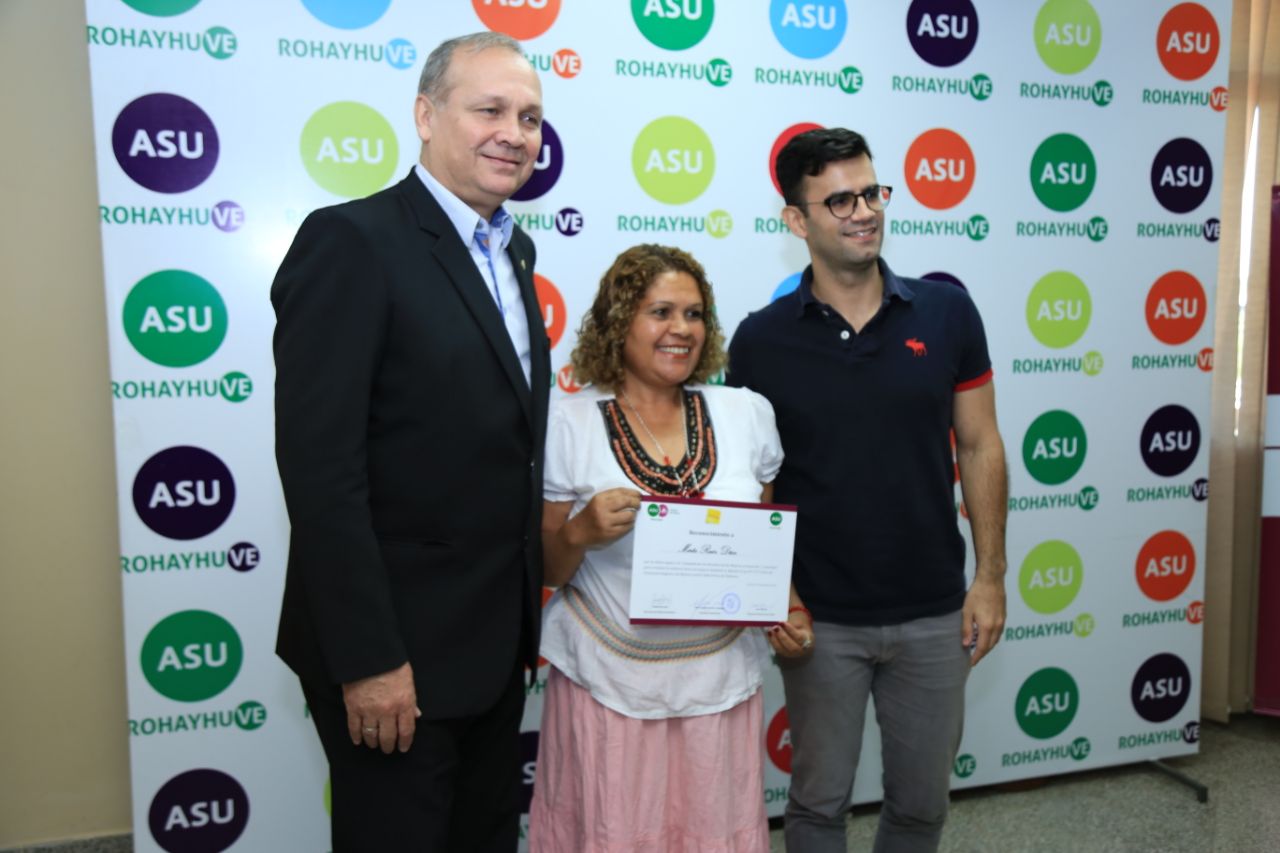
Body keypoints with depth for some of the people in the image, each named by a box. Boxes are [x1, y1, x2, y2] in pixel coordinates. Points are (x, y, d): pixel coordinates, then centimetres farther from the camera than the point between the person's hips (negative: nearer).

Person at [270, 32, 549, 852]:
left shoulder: (513, 249, 10)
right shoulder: (351, 241, -15)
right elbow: (320, 465, -20)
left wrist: (530, 612, 12)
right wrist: (366, 658, -20)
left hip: (497, 638, 8)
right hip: (395, 647, -8)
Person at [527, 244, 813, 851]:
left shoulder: (746, 413, 0)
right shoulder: (568, 424, -9)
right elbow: (547, 570, -2)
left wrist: (789, 611, -5)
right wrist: (581, 532, -22)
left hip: (721, 682, 3)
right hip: (609, 686, -2)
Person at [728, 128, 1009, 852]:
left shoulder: (947, 312, -3)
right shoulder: (762, 340, -7)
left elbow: (979, 447, 2)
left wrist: (991, 575, -1)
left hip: (934, 611, 2)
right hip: (819, 617, -1)